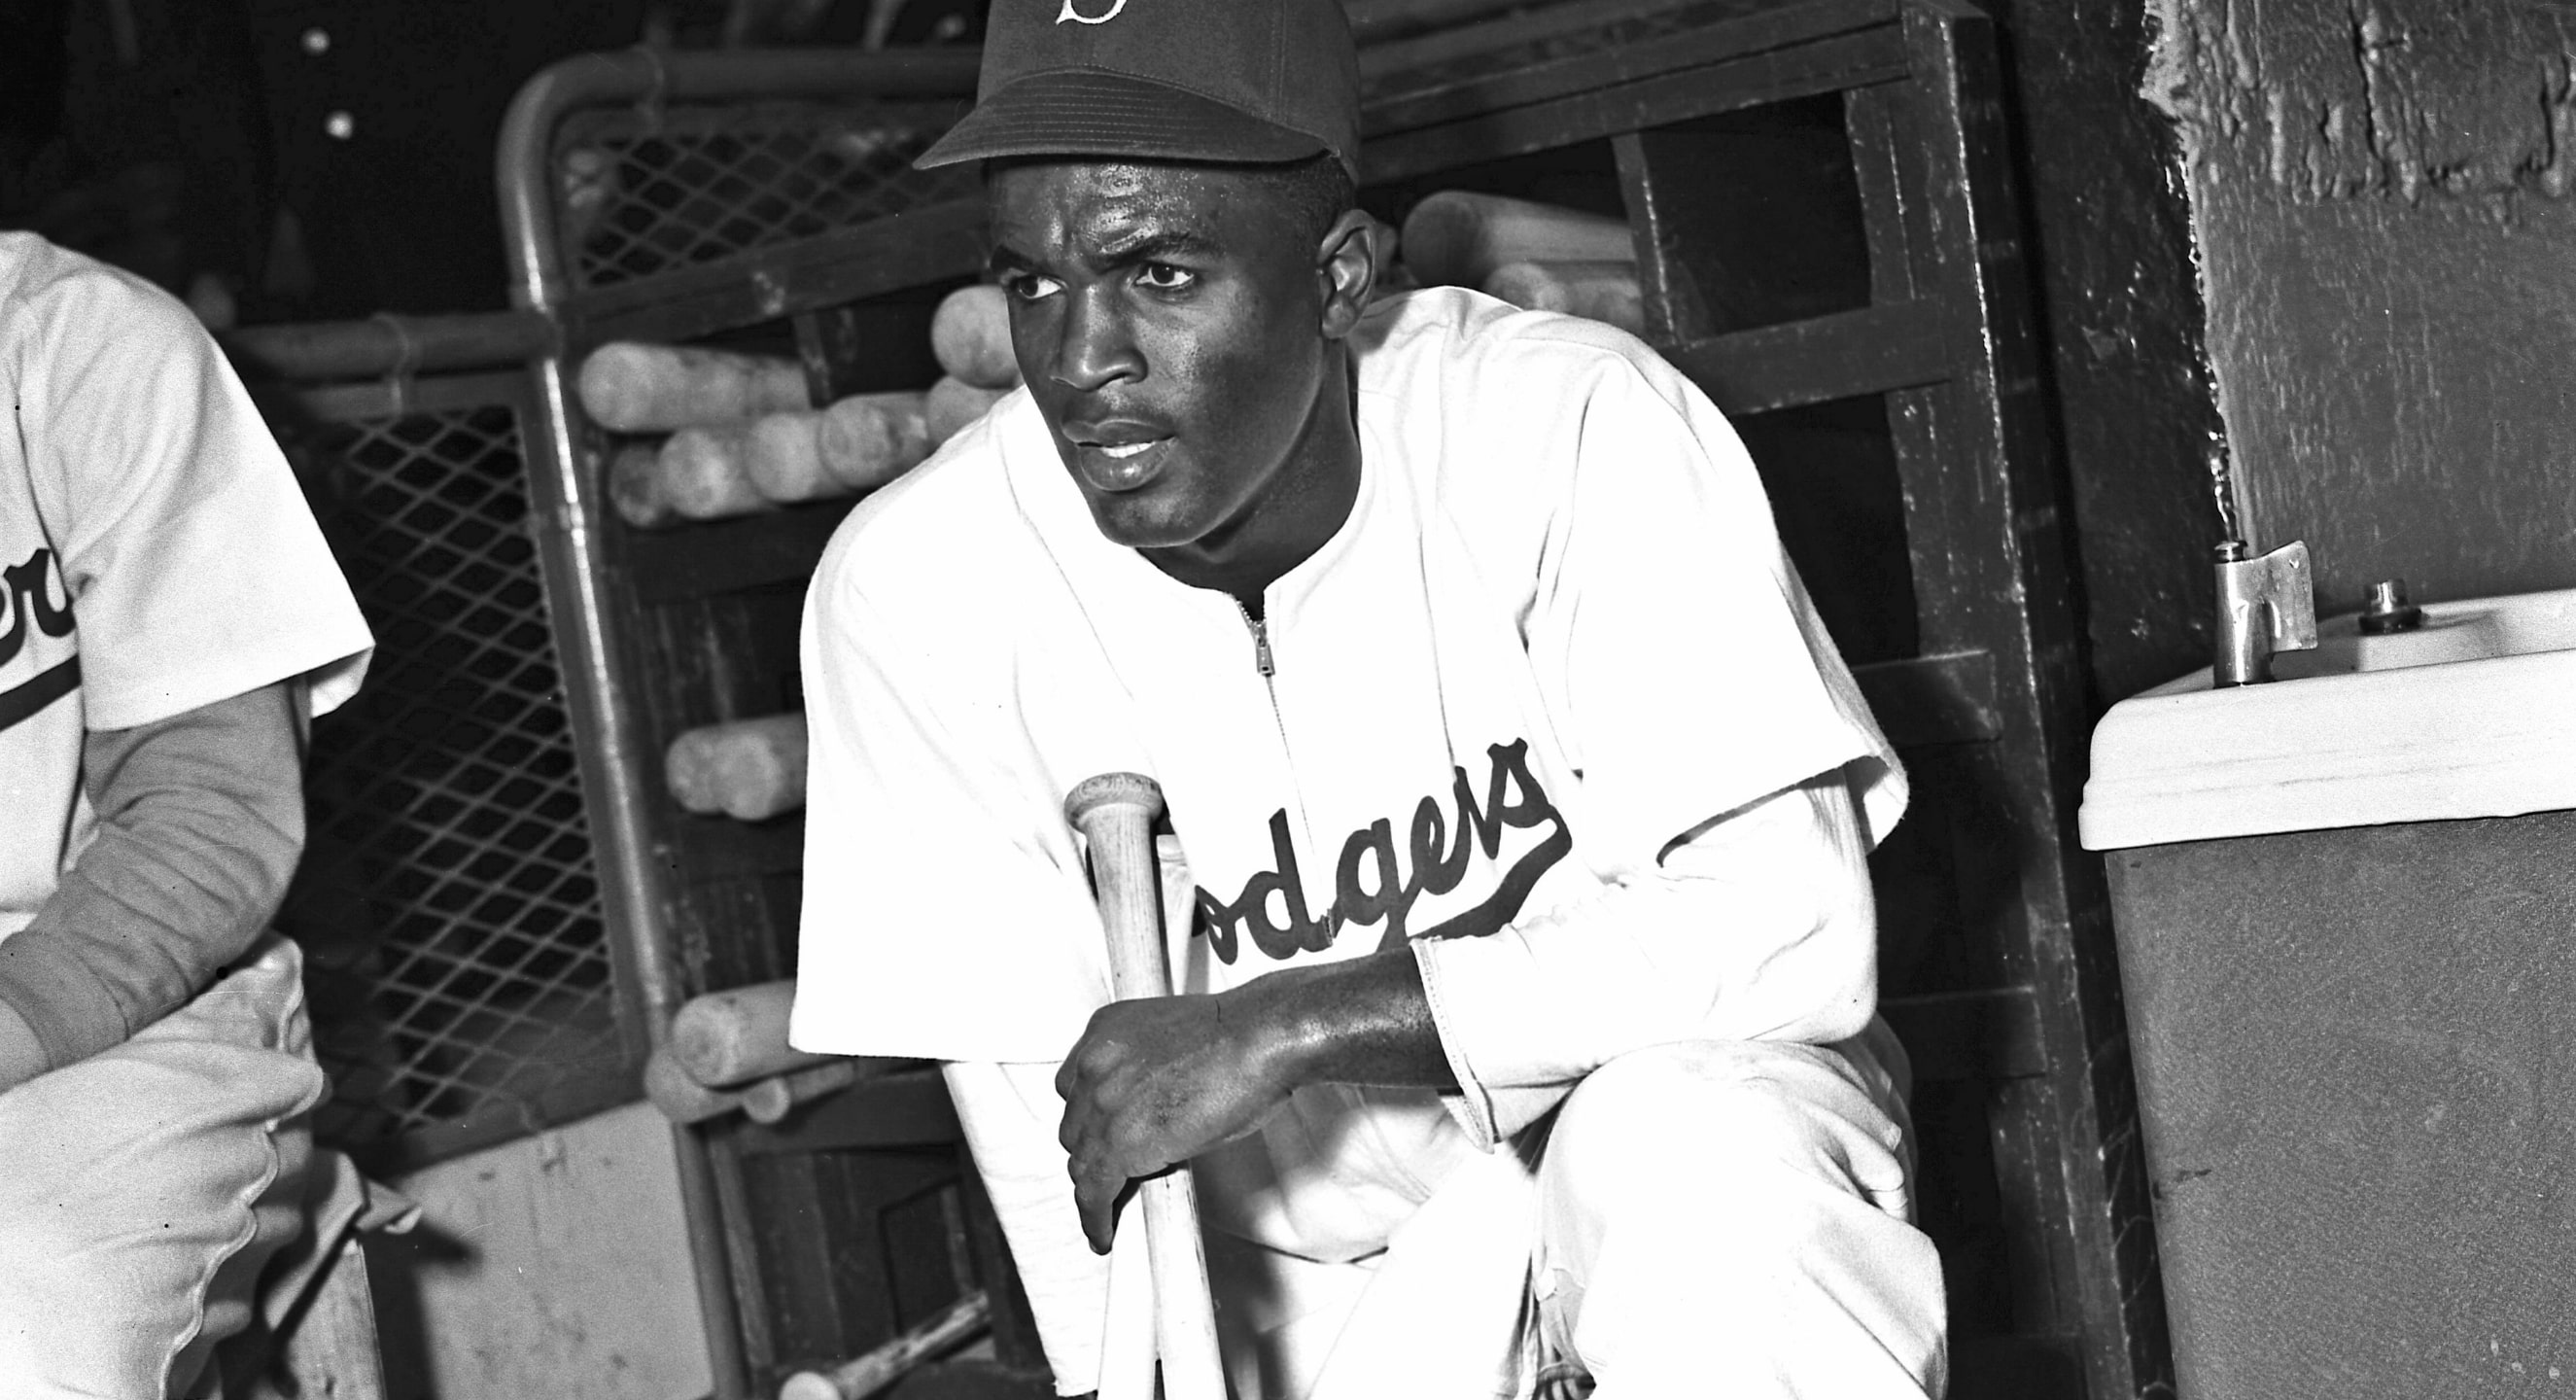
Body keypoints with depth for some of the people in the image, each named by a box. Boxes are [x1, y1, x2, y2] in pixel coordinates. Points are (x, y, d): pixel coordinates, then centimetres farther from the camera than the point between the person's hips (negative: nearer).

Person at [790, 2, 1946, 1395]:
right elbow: (1058, 1154, -8)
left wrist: (1294, 1022, -28)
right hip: (1323, 1285, 3)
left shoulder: (1578, 428, -19)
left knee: (1697, 1144, -33)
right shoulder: (914, 589, -13)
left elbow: (1791, 931, -24)